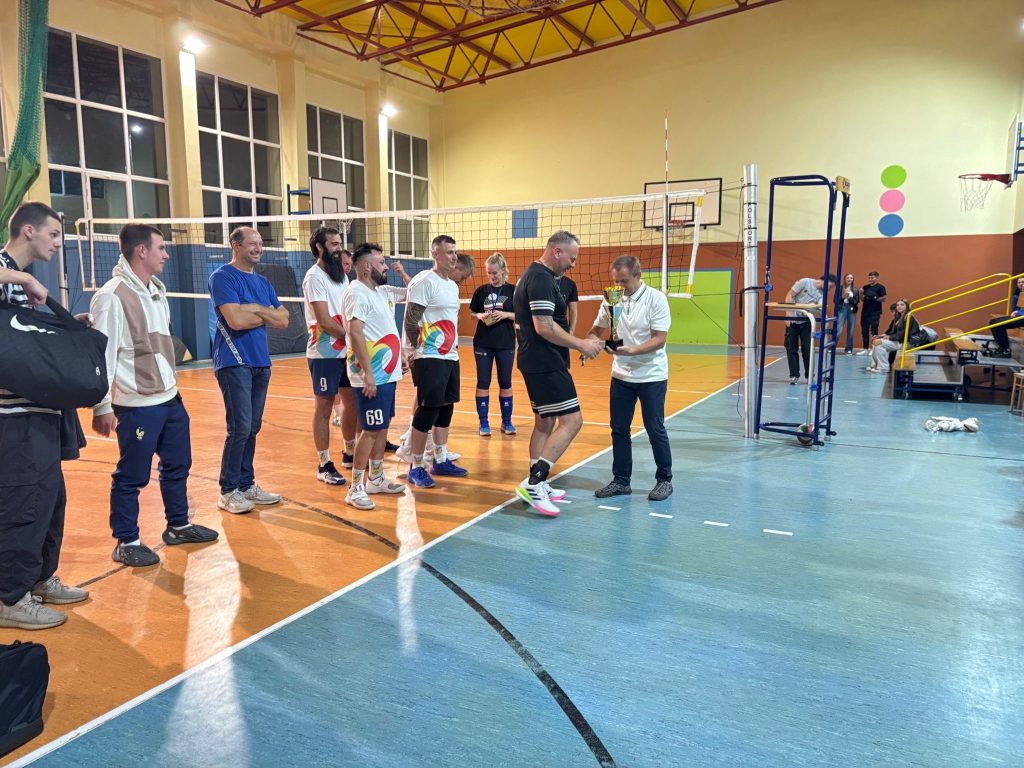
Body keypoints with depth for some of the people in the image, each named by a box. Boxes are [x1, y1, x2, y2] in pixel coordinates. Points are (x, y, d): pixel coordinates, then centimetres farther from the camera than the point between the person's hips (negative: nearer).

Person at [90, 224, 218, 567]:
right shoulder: (113, 296, -17)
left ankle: (178, 526, 33)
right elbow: (101, 353, -18)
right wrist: (102, 406, -18)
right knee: (132, 476, 4)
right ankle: (126, 542, 18)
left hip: (169, 398, 9)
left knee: (178, 465, 17)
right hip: (137, 406, -9)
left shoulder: (156, 290, 11)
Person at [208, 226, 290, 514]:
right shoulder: (223, 276, -7)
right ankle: (228, 491, 3)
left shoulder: (262, 282, 16)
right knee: (240, 428, -8)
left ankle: (247, 485, 20)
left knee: (252, 428, 11)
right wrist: (266, 315, -4)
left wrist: (255, 309, -8)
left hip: (261, 362, 7)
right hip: (234, 363, -7)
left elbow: (283, 320, 7)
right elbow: (236, 320, -20)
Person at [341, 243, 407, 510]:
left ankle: (376, 479, 27)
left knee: (383, 427, 15)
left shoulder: (379, 292, 15)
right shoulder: (357, 293, -15)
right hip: (372, 377, -9)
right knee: (370, 430, -6)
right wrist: (368, 373, -26)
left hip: (387, 374, 9)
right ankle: (355, 488, 3)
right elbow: (355, 333, -23)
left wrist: (398, 358, 19)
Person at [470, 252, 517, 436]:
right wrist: (481, 316, -11)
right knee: (483, 383, 3)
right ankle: (484, 422, 12)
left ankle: (507, 421, 19)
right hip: (483, 343, 1)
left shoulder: (513, 290, -1)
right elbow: (472, 313, 10)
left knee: (505, 383, 7)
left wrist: (505, 314, -16)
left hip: (506, 343, -1)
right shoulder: (481, 291, 4)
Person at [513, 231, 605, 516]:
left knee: (545, 423, 15)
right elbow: (544, 327, -23)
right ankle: (533, 482, -12)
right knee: (571, 421, -10)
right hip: (546, 364, -11)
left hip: (535, 362, 11)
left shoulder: (532, 275, 17)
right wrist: (581, 345, -15)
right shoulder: (541, 278, -16)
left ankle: (537, 486, 20)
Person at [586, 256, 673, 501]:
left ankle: (664, 480, 19)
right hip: (621, 376, 4)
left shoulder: (656, 299, -13)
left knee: (655, 429, 3)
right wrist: (590, 342, -12)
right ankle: (621, 481, 20)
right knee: (619, 429, 8)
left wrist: (631, 351, -32)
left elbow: (659, 339, -18)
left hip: (651, 376, -4)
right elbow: (596, 329, 11)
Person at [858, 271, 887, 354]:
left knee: (874, 331, -5)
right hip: (865, 312, 5)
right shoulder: (865, 287, 12)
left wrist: (875, 298, -23)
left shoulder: (880, 287, -2)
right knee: (864, 331, 7)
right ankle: (865, 349, 13)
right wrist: (861, 293, -5)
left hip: (875, 313, -5)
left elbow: (884, 299, -8)